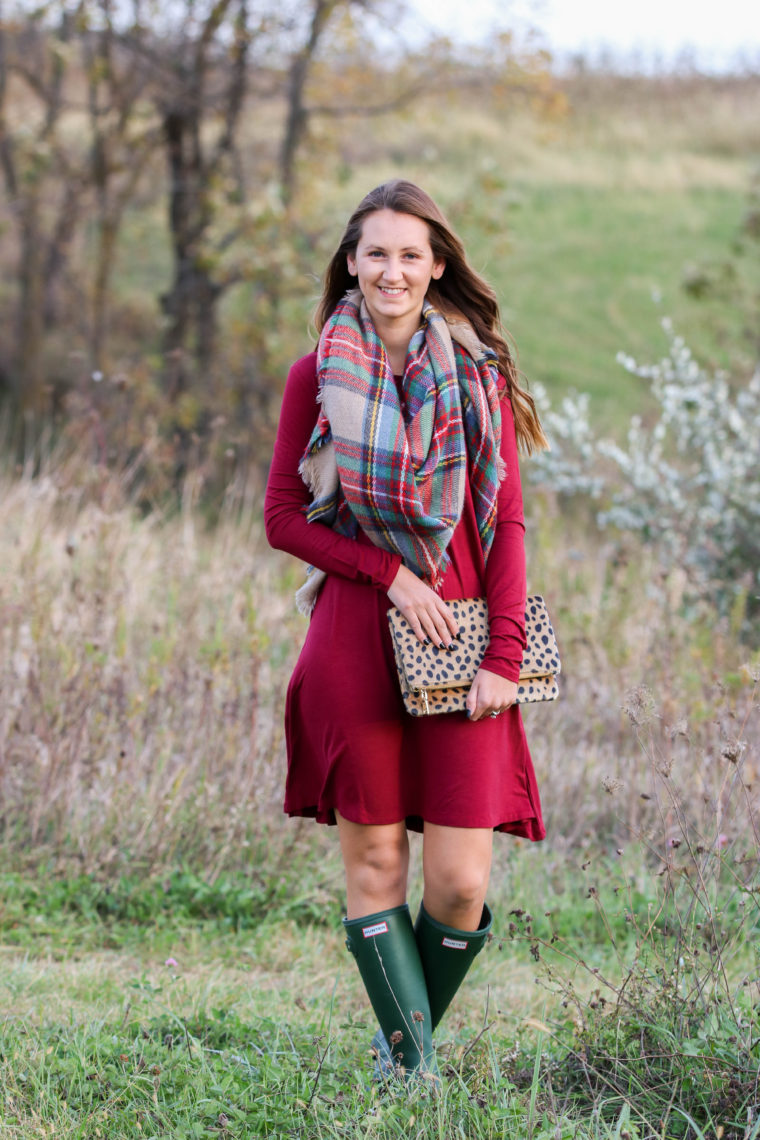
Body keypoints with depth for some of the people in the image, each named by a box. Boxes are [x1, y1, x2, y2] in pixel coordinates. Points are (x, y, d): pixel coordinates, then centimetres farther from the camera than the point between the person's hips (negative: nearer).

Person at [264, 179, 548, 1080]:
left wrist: (505, 657, -6)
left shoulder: (478, 377, 6)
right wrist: (389, 572, -9)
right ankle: (410, 1065, 12)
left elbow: (507, 524, 4)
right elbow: (283, 518, 4)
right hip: (354, 642, 0)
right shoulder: (317, 376, 5)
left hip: (457, 650, 0)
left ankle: (416, 1031, 21)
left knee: (462, 882, -5)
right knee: (374, 862, 1)